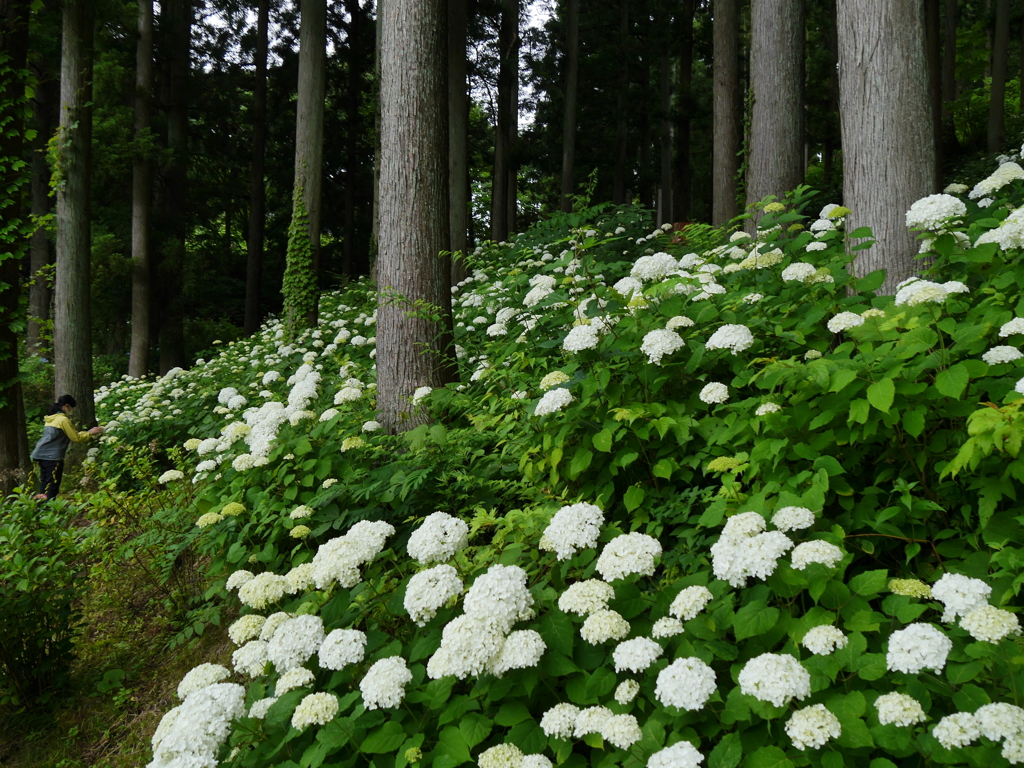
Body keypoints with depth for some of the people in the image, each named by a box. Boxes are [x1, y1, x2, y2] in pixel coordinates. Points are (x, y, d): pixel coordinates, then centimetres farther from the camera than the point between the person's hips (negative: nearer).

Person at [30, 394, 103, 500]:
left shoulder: (50, 418, 16)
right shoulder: (63, 420, -10)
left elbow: (72, 435, 21)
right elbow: (76, 438, -7)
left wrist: (87, 432, 21)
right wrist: (90, 433, 5)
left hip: (40, 455, 9)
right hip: (52, 457, -9)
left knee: (44, 488, 11)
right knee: (52, 488, -7)